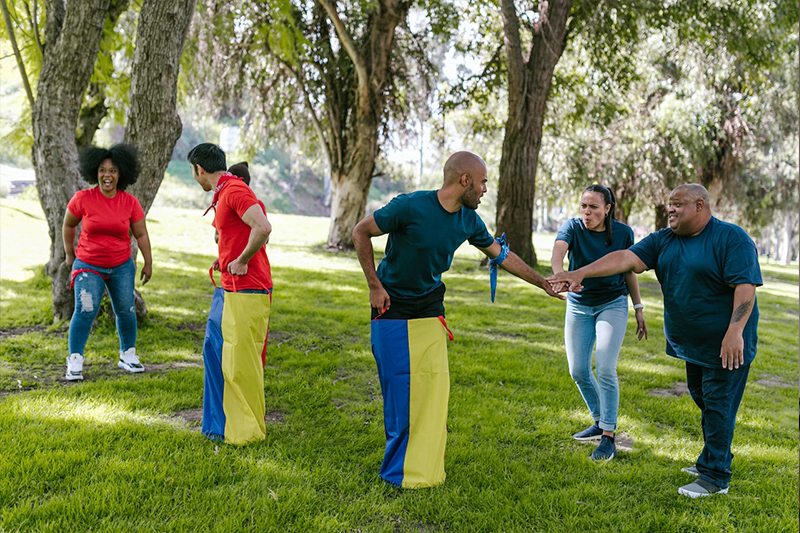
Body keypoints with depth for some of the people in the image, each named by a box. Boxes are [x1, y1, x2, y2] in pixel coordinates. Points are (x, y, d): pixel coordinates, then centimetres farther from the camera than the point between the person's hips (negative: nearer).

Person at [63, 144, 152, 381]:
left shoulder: (130, 203, -6)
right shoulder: (82, 199, -10)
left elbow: (141, 234, 3)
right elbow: (68, 226, 6)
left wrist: (148, 263, 5)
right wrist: (69, 254, 13)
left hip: (122, 266, 2)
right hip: (88, 265, -2)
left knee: (126, 311, 8)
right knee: (85, 311, -12)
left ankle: (127, 356, 25)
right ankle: (75, 361, -1)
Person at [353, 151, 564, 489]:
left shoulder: (469, 220, -3)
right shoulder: (410, 207, -22)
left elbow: (501, 254, 12)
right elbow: (361, 232, -11)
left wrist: (544, 284, 17)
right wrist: (375, 286, -12)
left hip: (430, 309, 5)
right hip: (393, 309, -5)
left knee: (434, 385, 0)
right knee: (399, 389, -4)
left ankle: (423, 469, 13)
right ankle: (399, 472, 11)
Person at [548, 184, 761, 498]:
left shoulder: (732, 239, -11)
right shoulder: (663, 241, 7)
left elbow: (746, 286, -17)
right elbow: (627, 258, -5)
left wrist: (735, 332, -26)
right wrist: (581, 273, -18)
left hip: (725, 345, -6)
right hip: (692, 343, 6)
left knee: (718, 406, -3)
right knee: (703, 401, 15)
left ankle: (715, 477, 5)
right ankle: (710, 461, 30)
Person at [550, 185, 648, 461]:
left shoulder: (623, 233, -8)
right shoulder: (572, 227, -11)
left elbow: (629, 272, 5)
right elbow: (557, 254, -32)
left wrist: (639, 308, 6)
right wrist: (560, 276, -53)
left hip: (613, 305, -2)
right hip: (579, 305, 2)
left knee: (605, 368, -14)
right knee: (578, 371, 4)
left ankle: (608, 436, -6)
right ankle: (599, 422, 27)